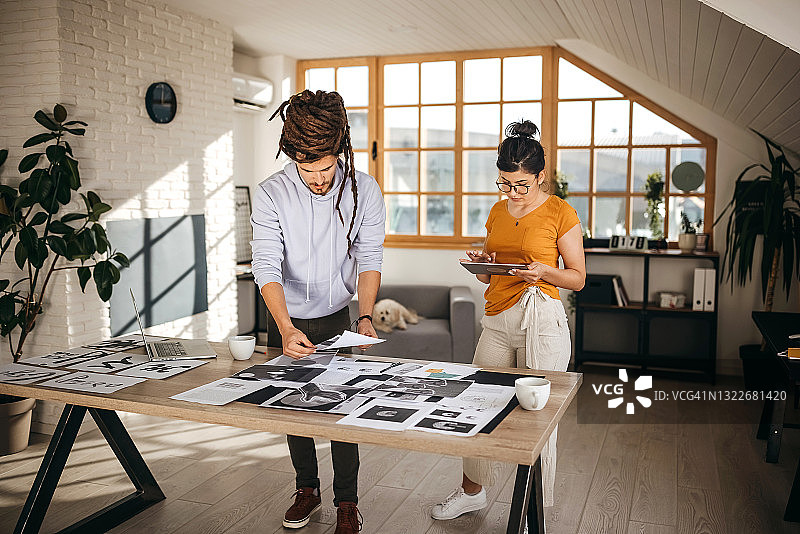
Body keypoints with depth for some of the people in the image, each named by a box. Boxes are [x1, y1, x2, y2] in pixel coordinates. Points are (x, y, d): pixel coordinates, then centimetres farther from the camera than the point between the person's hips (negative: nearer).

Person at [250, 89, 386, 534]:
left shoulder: (365, 192, -14)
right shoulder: (271, 195, -17)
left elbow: (369, 260, -9)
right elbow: (267, 267, -23)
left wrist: (366, 317, -24)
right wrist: (286, 329, -38)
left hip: (338, 319, -1)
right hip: (287, 322, 1)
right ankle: (307, 489, 33)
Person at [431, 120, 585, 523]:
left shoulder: (561, 213, -4)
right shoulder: (498, 212, 12)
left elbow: (578, 278, -2)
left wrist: (544, 271, -20)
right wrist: (481, 263, -3)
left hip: (542, 322, -5)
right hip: (497, 319, 6)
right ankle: (472, 491, 31)